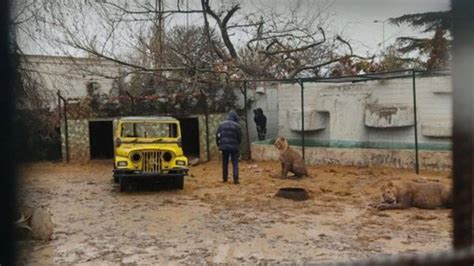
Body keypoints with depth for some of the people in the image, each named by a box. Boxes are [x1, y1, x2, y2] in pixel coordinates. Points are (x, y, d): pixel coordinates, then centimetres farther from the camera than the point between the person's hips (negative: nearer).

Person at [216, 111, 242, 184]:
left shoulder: (221, 124, 4)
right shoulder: (237, 125, -8)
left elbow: (217, 135, 4)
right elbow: (240, 137, -5)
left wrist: (219, 144, 15)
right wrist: (237, 145, 11)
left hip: (224, 147, 3)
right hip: (234, 147, -3)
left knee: (225, 163, 14)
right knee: (235, 164, 2)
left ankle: (224, 179, 20)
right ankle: (236, 179, -3)